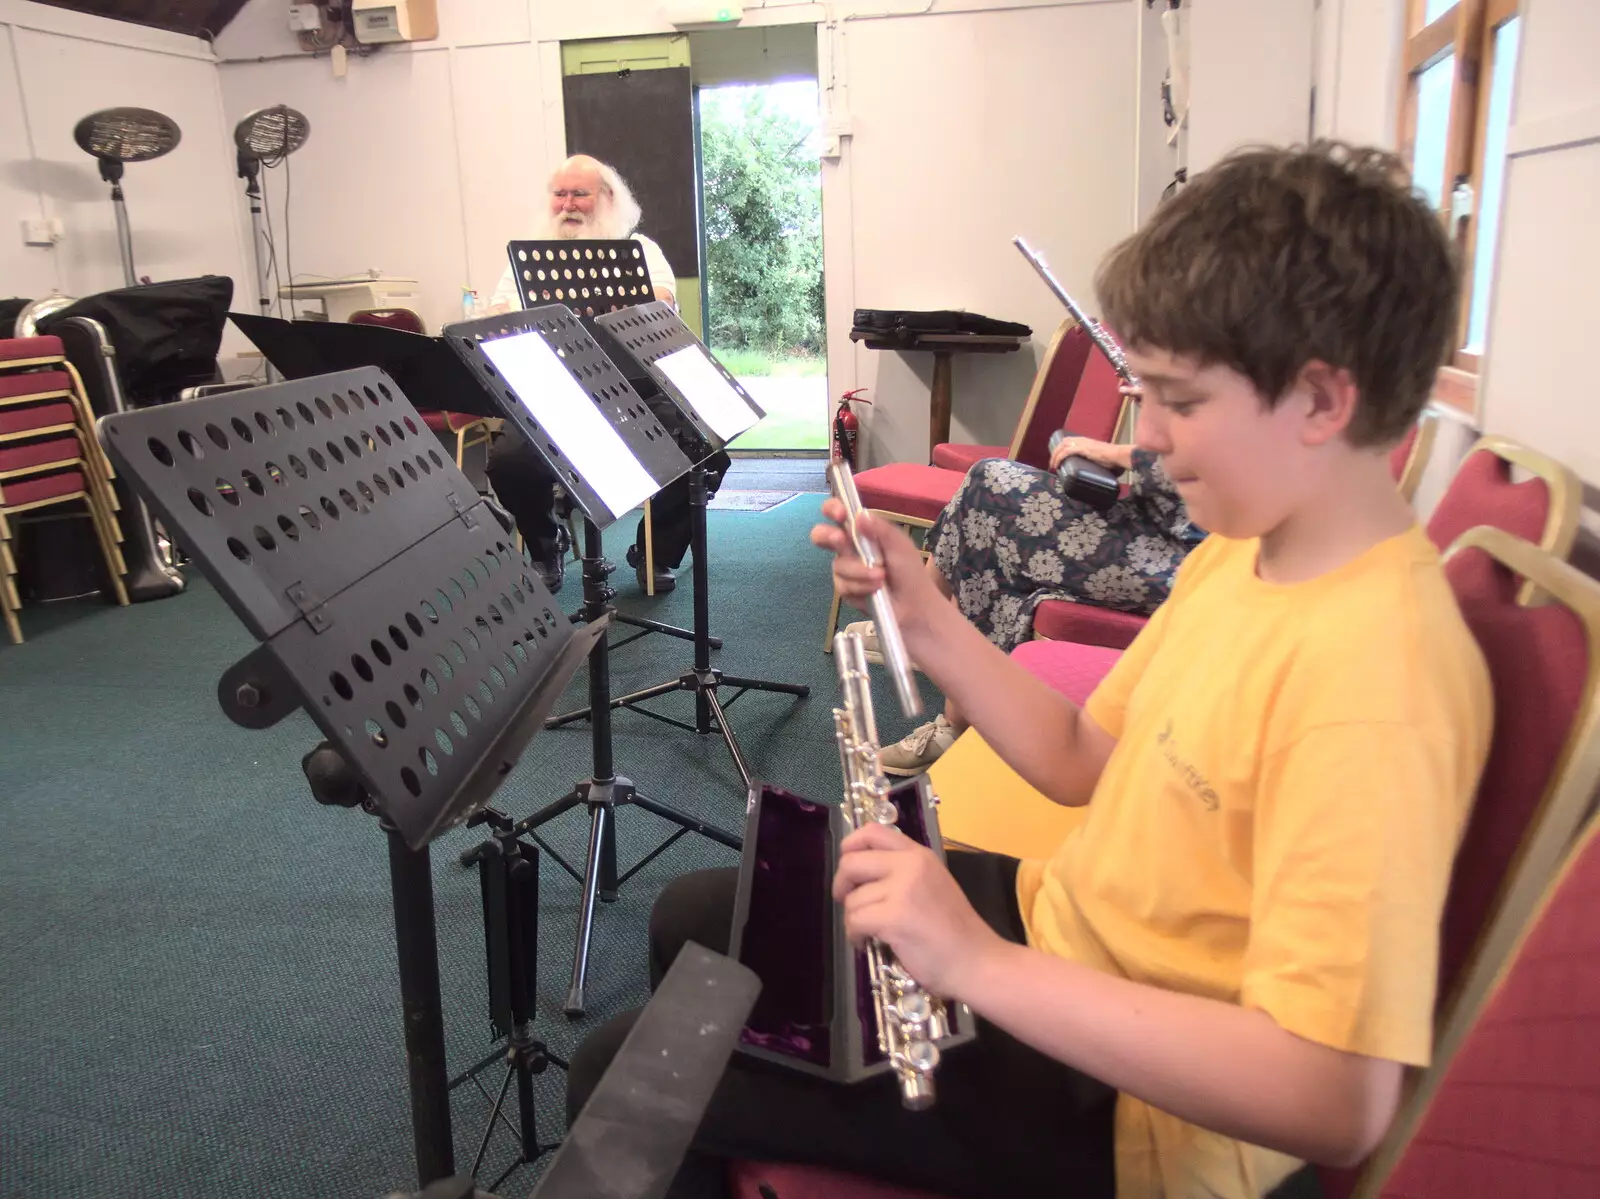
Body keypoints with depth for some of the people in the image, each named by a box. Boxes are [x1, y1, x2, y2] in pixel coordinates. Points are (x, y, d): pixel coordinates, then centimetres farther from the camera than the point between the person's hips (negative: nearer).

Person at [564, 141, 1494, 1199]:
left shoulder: (1373, 678, -31)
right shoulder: (1242, 550, -1)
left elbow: (1338, 1103, -33)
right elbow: (1079, 759, 5)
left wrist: (981, 964, -35)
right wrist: (924, 617, -8)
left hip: (1128, 1092, -8)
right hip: (1061, 918, 9)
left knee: (623, 1078, -7)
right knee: (689, 920, 18)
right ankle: (753, 1107, 44)